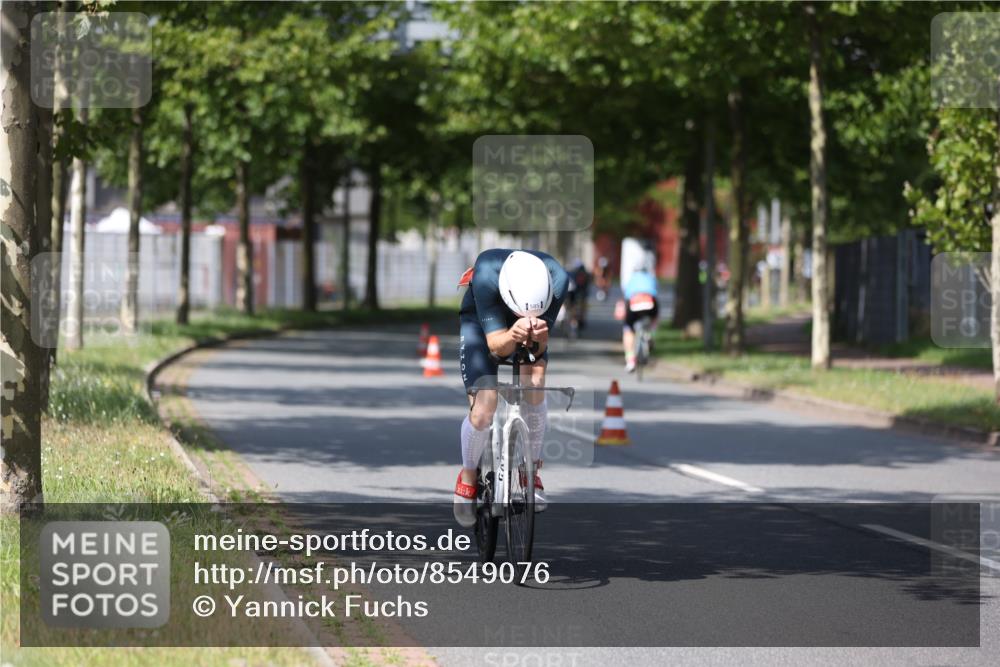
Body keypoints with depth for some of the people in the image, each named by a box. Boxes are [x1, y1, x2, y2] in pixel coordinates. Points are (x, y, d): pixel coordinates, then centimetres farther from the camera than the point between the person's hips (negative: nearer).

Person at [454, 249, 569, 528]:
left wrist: (539, 339, -51)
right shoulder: (486, 274, -39)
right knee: (483, 410, -17)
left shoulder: (556, 279, -34)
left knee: (534, 385, -26)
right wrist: (512, 335, -58)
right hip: (481, 321, -2)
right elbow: (497, 345, -36)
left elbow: (539, 349, -28)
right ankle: (468, 475, 13)